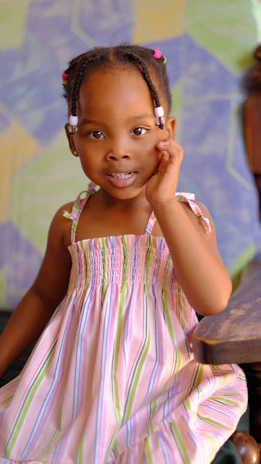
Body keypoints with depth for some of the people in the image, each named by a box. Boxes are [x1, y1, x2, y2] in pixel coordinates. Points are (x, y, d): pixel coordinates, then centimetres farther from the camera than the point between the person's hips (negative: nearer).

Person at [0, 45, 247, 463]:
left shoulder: (188, 216, -9)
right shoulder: (70, 222, -3)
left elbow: (214, 301, -25)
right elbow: (44, 295, 13)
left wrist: (164, 202, -26)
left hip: (160, 389, -2)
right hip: (81, 388, 2)